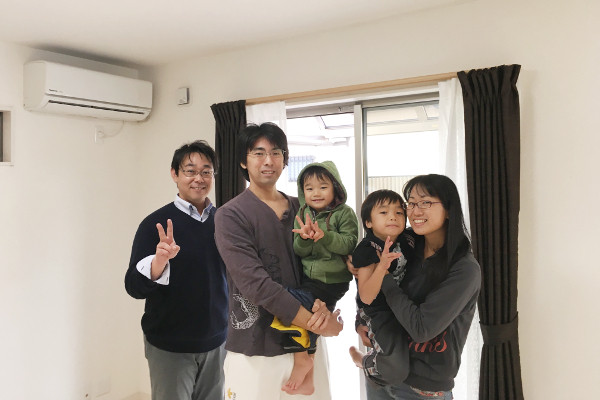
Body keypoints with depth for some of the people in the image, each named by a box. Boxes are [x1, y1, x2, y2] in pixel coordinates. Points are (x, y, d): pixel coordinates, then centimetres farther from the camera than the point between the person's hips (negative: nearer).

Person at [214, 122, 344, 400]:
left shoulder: (301, 209, 7)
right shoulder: (230, 216, -8)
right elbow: (256, 283, -18)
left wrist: (322, 304, -16)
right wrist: (313, 322, -18)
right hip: (255, 350, -4)